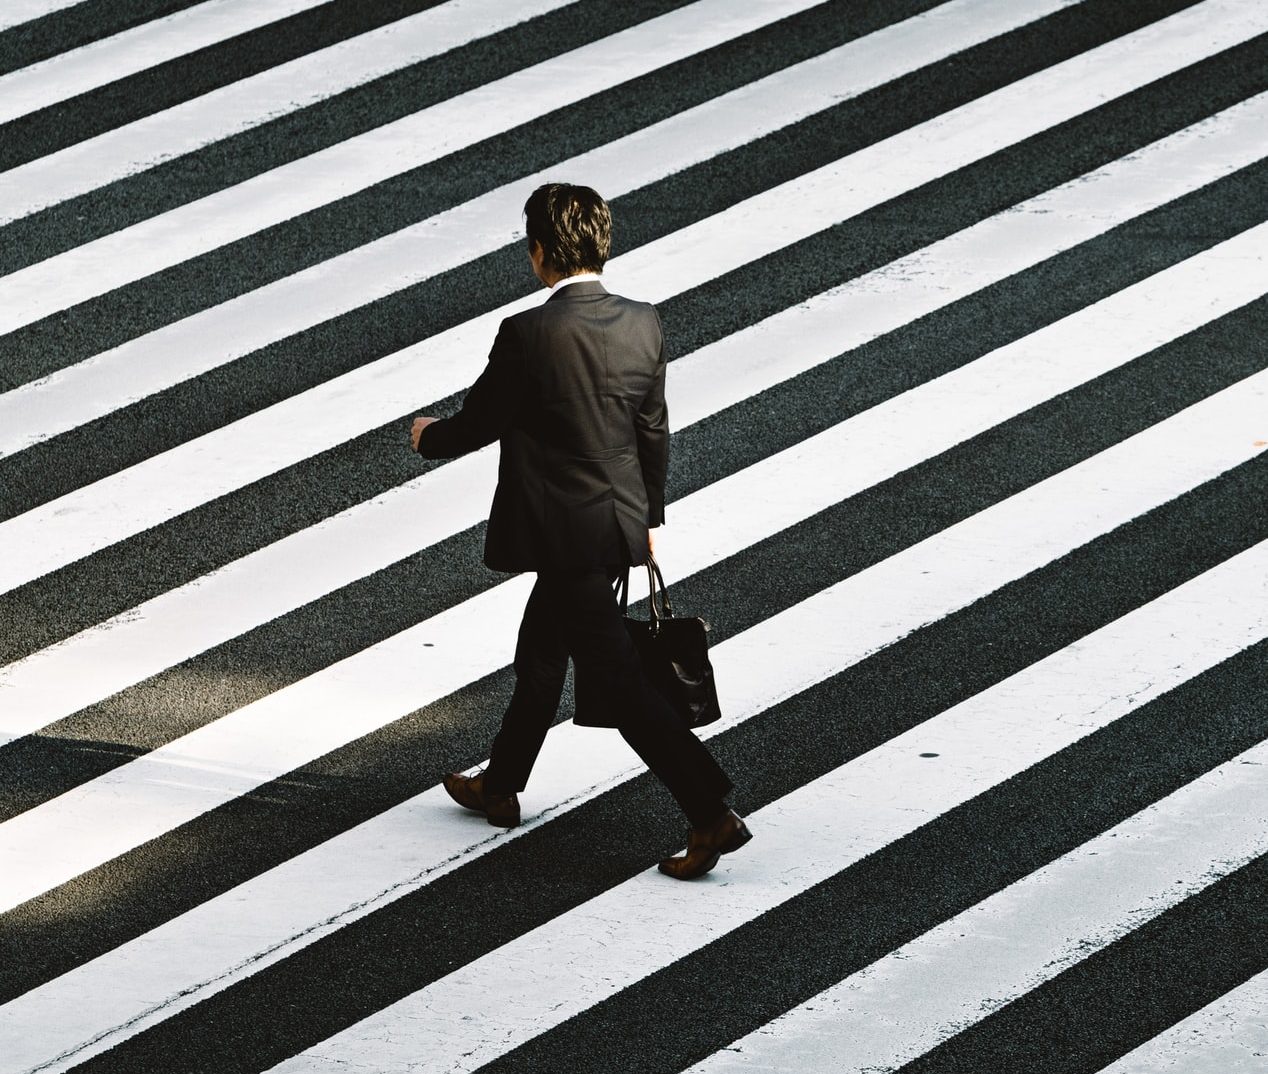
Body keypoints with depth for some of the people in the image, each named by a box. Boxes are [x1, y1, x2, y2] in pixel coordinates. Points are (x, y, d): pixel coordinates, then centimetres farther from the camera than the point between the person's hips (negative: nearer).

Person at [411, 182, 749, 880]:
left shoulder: (527, 336, -22)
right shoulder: (642, 326, -2)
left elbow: (475, 425, -10)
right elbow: (654, 434, 8)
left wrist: (428, 437, 13)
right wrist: (648, 516, 21)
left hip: (566, 536, -8)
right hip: (620, 522, 8)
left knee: (617, 679, -3)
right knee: (540, 654, 24)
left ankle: (712, 816, -8)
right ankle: (500, 788, 41)